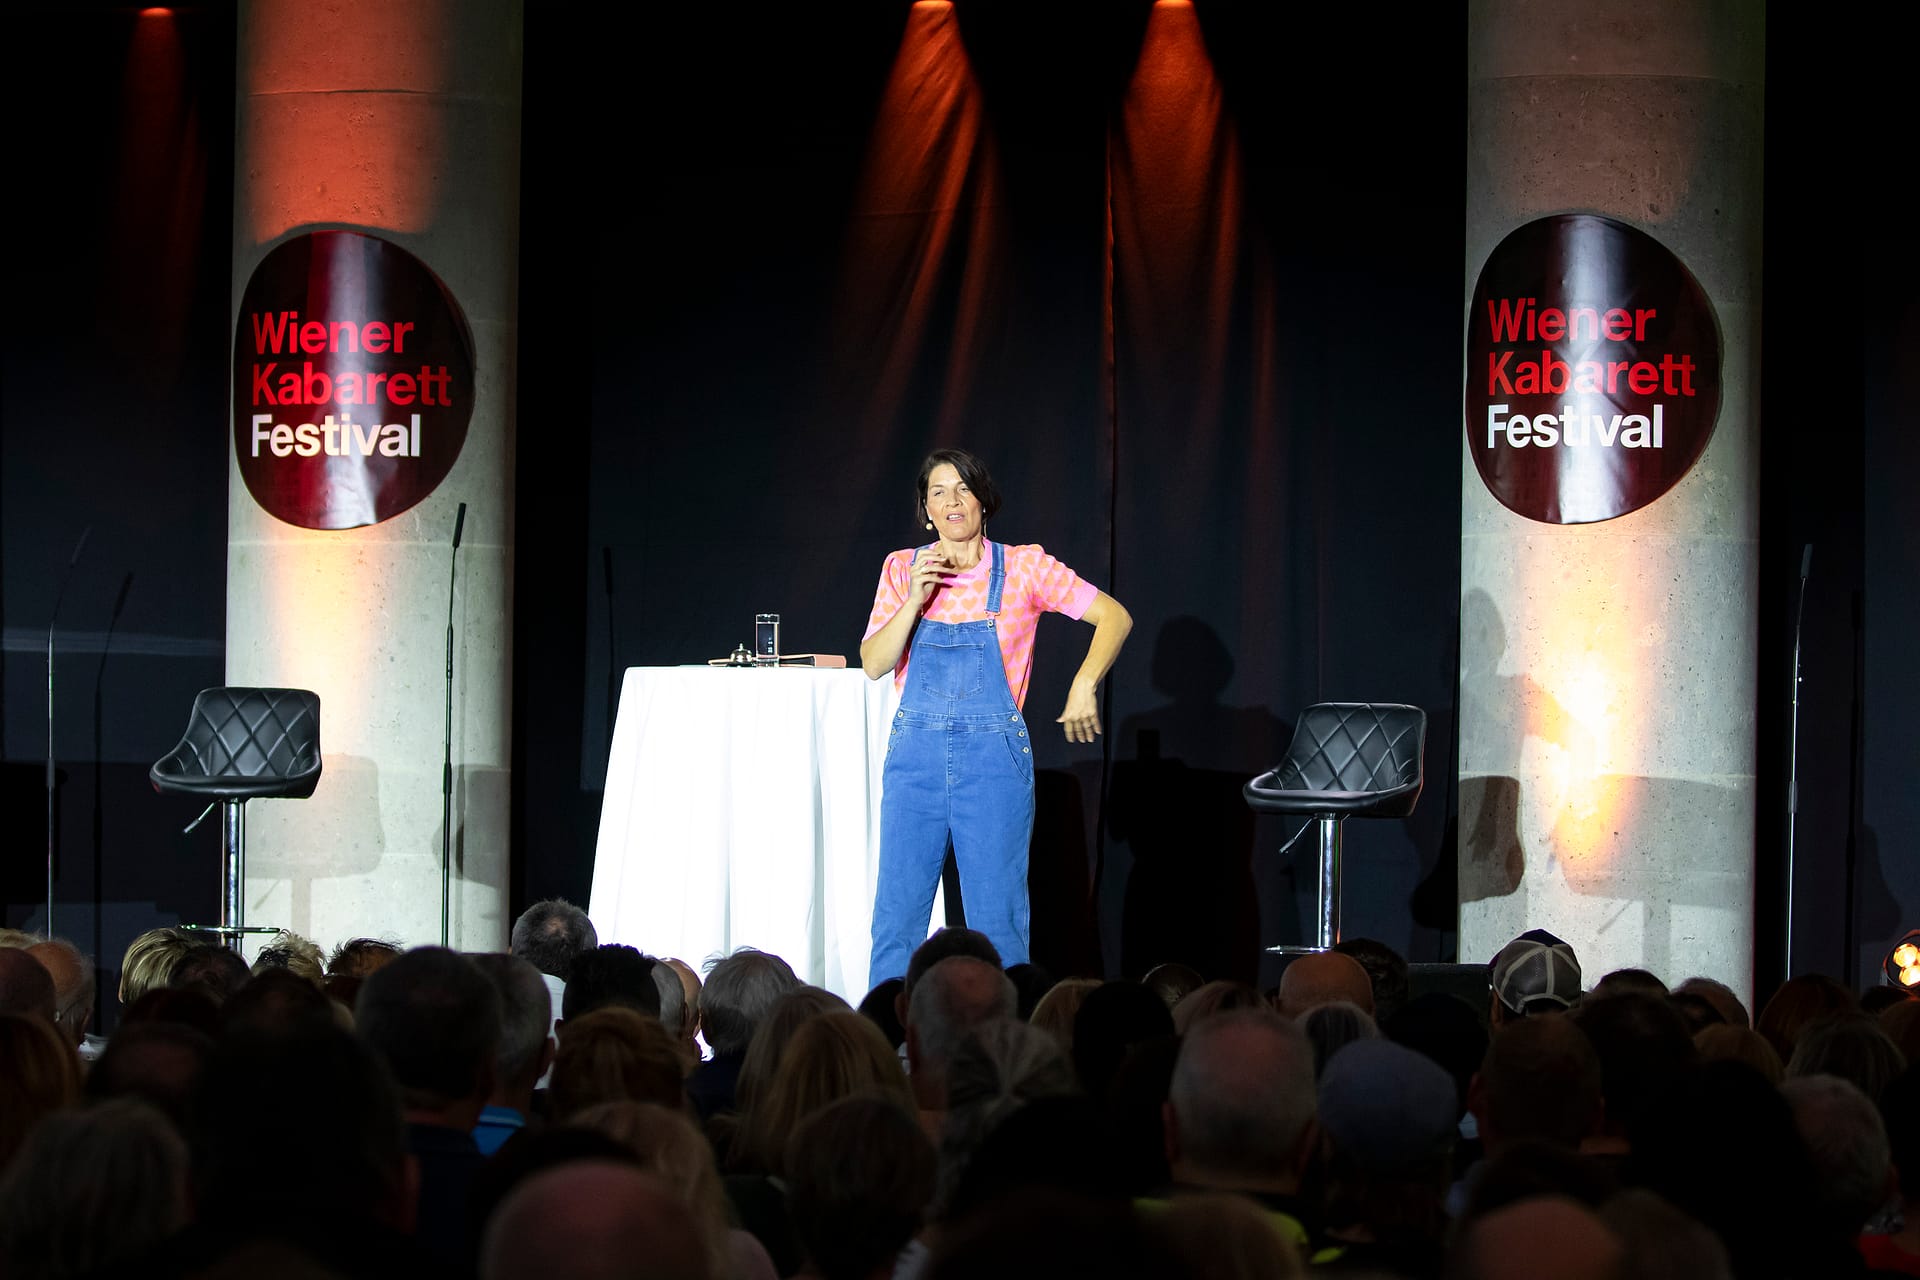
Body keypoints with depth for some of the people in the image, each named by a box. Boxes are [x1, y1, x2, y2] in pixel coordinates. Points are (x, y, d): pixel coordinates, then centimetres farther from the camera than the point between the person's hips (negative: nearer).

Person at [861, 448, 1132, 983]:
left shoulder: (1022, 566, 0)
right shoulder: (903, 569, 7)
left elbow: (1114, 616, 0)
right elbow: (873, 664, 1)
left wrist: (1083, 687, -13)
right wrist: (916, 600, -11)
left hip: (994, 757, -2)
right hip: (916, 754, 2)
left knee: (997, 924, 0)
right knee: (897, 916, 2)